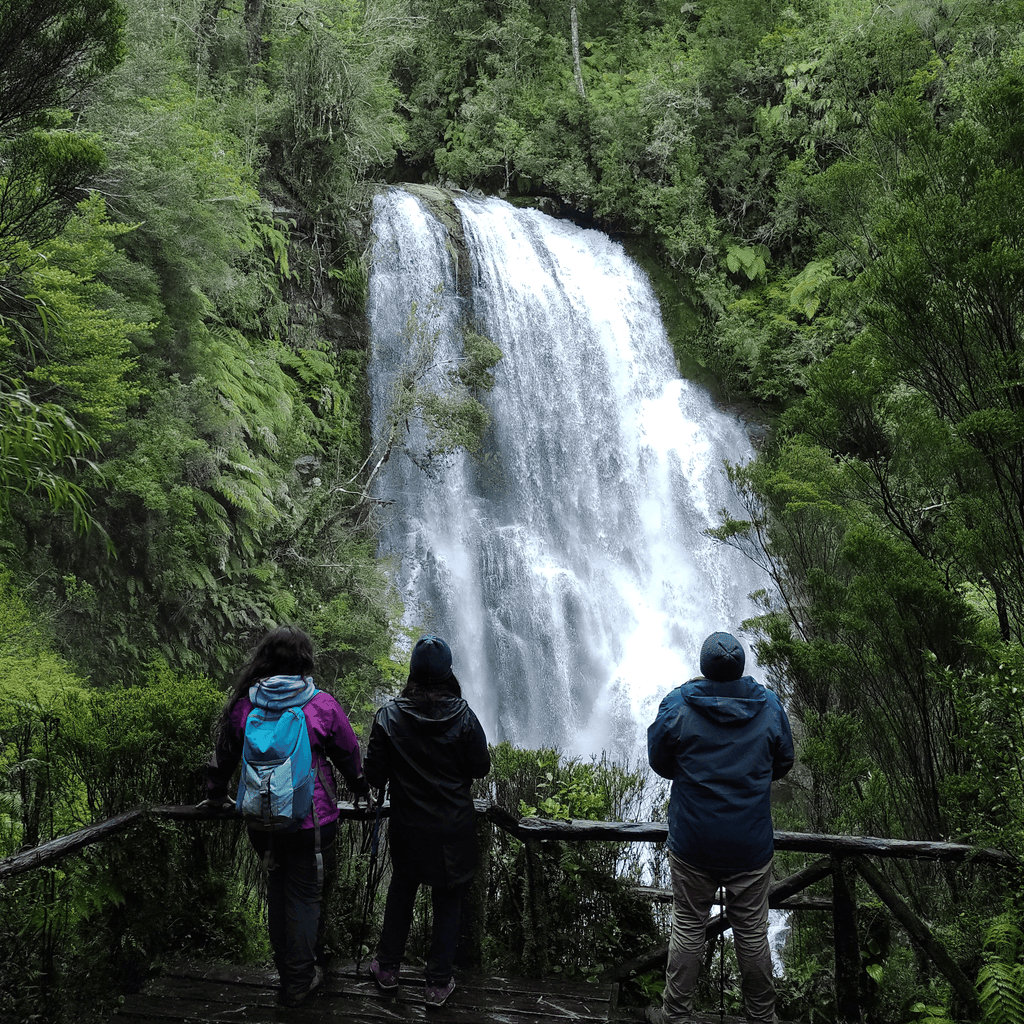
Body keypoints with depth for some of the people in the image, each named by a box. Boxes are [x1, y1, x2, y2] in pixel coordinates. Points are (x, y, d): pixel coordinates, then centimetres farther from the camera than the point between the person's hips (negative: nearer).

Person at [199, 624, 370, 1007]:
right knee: (305, 896, 9)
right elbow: (349, 756, 1)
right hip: (311, 822, -4)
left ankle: (284, 965, 37)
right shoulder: (322, 705, -12)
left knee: (277, 889, 21)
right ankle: (299, 982, 21)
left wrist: (216, 797, 29)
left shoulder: (244, 704, -3)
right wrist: (363, 790, 21)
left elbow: (223, 755, 11)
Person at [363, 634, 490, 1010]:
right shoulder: (463, 716, -17)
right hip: (454, 829, -1)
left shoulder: (388, 717, -14)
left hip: (408, 827, 1)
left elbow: (374, 775, -10)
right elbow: (481, 767, -7)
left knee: (401, 891, 23)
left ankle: (388, 968, 36)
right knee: (448, 901, 15)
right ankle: (438, 983, 23)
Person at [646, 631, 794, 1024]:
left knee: (688, 927, 13)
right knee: (752, 932, 15)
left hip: (692, 844, -1)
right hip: (751, 845, 1)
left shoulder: (677, 707, -14)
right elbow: (783, 764, 7)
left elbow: (659, 762, 0)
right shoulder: (770, 707, -8)